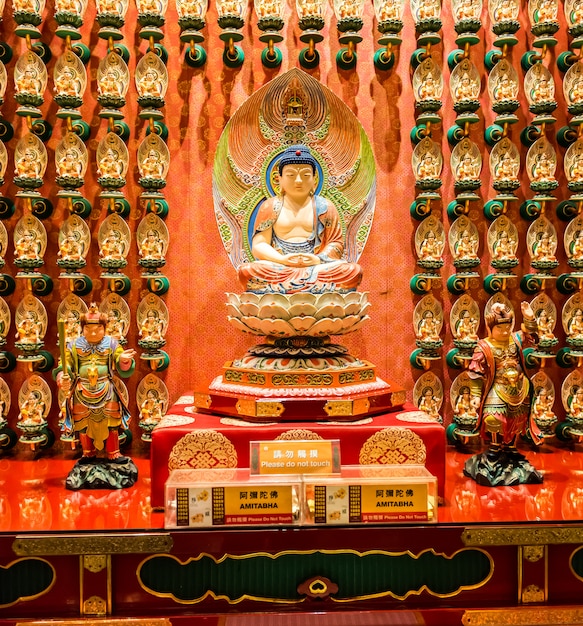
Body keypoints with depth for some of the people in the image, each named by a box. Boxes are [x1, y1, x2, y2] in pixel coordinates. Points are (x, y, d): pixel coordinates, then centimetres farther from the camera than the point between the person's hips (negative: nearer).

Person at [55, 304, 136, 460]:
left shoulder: (111, 345, -1)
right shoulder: (74, 346, 0)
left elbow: (123, 371, -4)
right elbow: (64, 368, -4)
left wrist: (124, 360, -26)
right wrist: (62, 378, -25)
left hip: (106, 391, 0)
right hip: (82, 392, 1)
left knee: (111, 423, 6)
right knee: (83, 424, 12)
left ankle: (113, 453, 22)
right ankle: (88, 453, 31)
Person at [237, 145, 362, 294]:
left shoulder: (325, 207, 14)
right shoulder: (270, 207, 11)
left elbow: (336, 243, 9)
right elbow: (258, 245, 4)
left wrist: (319, 259, -13)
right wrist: (282, 259, -16)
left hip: (317, 266, 1)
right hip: (277, 266, -1)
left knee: (353, 271, -28)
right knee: (246, 271, -32)